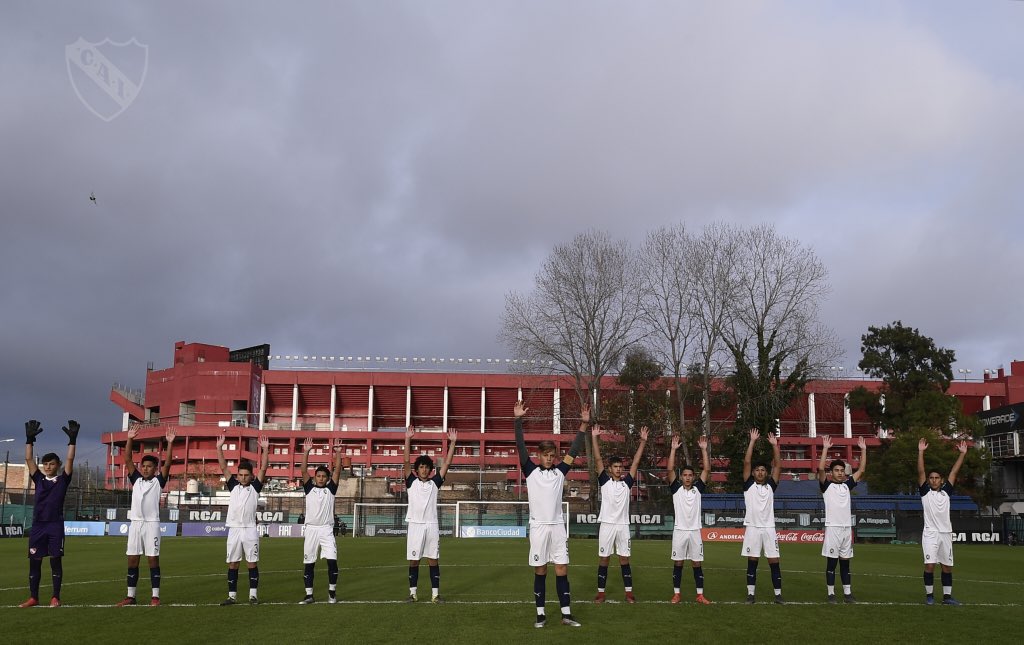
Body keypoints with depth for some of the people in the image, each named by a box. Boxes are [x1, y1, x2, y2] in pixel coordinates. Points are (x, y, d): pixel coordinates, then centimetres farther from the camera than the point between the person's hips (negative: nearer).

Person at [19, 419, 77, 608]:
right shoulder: (39, 479, 12)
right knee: (34, 561, 5)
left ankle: (56, 597, 4)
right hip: (37, 525, 3)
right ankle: (33, 597, 12)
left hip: (55, 525, -3)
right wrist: (29, 439, -2)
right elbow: (29, 460, 6)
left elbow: (70, 460, -5)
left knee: (56, 560, -2)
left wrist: (72, 440, -12)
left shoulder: (63, 480, 5)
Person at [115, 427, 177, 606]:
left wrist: (170, 444, -19)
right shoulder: (136, 479, 12)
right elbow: (127, 460, 4)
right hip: (135, 523, 4)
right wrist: (129, 440, -6)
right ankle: (130, 596, 12)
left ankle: (155, 596, 0)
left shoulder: (158, 481, 3)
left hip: (152, 524, -4)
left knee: (153, 560, -2)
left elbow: (167, 464, -10)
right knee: (132, 560, 5)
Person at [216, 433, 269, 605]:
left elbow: (263, 468, -4)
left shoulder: (255, 487, 4)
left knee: (252, 563, 1)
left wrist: (265, 449, -14)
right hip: (234, 529, 2)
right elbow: (224, 468, 3)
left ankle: (253, 594, 8)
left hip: (250, 530, -2)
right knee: (232, 563, 4)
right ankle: (232, 596, 10)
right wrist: (219, 448, -5)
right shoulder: (233, 486, 9)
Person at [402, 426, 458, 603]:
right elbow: (406, 461, -5)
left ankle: (435, 594, 6)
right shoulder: (411, 482, 5)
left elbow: (447, 463, 4)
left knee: (433, 560, 3)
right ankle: (412, 593, 11)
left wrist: (452, 442, -2)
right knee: (413, 561, 4)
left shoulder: (435, 483, 8)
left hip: (431, 525, 1)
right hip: (415, 525, -1)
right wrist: (407, 439, -15)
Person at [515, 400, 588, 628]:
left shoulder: (560, 471, 7)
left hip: (558, 526, 2)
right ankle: (540, 614, 11)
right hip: (538, 526, -2)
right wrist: (518, 420, -17)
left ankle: (566, 613, 8)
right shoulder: (531, 471, 1)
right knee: (540, 571, 4)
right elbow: (521, 447, -7)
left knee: (562, 570, 2)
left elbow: (574, 450, 4)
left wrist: (584, 425, -3)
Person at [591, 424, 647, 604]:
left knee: (624, 559, 6)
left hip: (623, 525, 2)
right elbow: (597, 460, -5)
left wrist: (643, 441, -3)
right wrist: (595, 438, -13)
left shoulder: (626, 482, 8)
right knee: (603, 559, 2)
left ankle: (629, 593, 11)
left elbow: (636, 462, 4)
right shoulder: (605, 481, 2)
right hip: (607, 524, -2)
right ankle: (601, 593, 9)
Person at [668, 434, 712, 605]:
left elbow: (707, 470, -1)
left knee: (697, 563, 5)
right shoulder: (676, 488, 2)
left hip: (695, 531, 1)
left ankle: (700, 595, 10)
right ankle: (676, 594, 11)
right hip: (679, 531, -1)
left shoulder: (698, 488, 6)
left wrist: (704, 449, -7)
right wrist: (673, 449, -14)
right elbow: (670, 470, -8)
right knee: (677, 563, 4)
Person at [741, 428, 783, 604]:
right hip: (752, 528, -2)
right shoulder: (749, 485, 4)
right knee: (752, 562, 3)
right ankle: (750, 594, 9)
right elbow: (746, 462, -4)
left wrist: (774, 445, -2)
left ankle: (778, 595, 7)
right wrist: (752, 441, -7)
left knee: (774, 562, 1)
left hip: (769, 528, 2)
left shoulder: (770, 485, 10)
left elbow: (778, 465, 4)